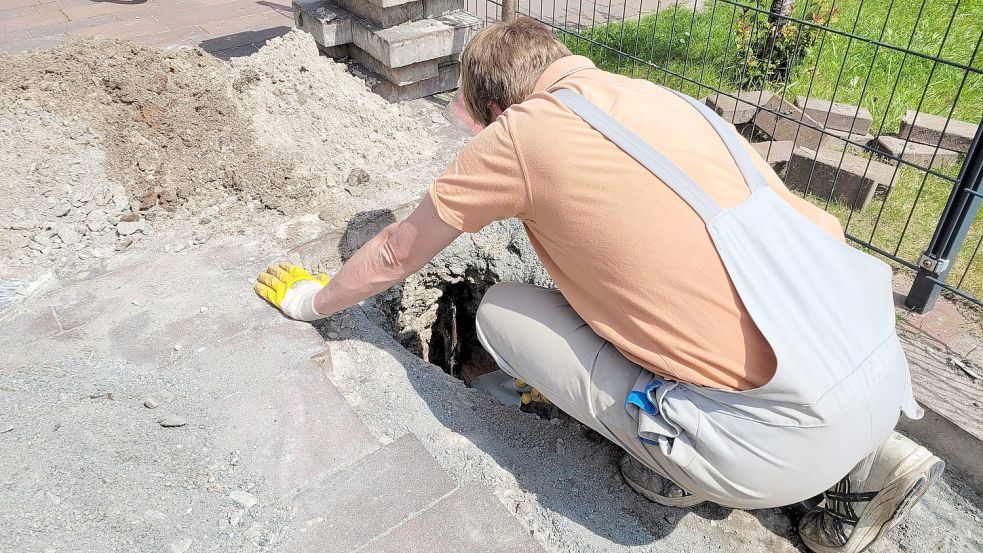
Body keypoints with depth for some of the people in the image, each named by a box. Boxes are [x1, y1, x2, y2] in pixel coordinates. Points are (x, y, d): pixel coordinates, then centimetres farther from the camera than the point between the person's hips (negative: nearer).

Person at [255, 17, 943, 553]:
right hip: (887, 369, 7)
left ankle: (678, 464, 12)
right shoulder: (668, 99, 14)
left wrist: (312, 300, 31)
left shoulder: (519, 133, -3)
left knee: (500, 310, 3)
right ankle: (873, 456, 22)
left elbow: (396, 254, 11)